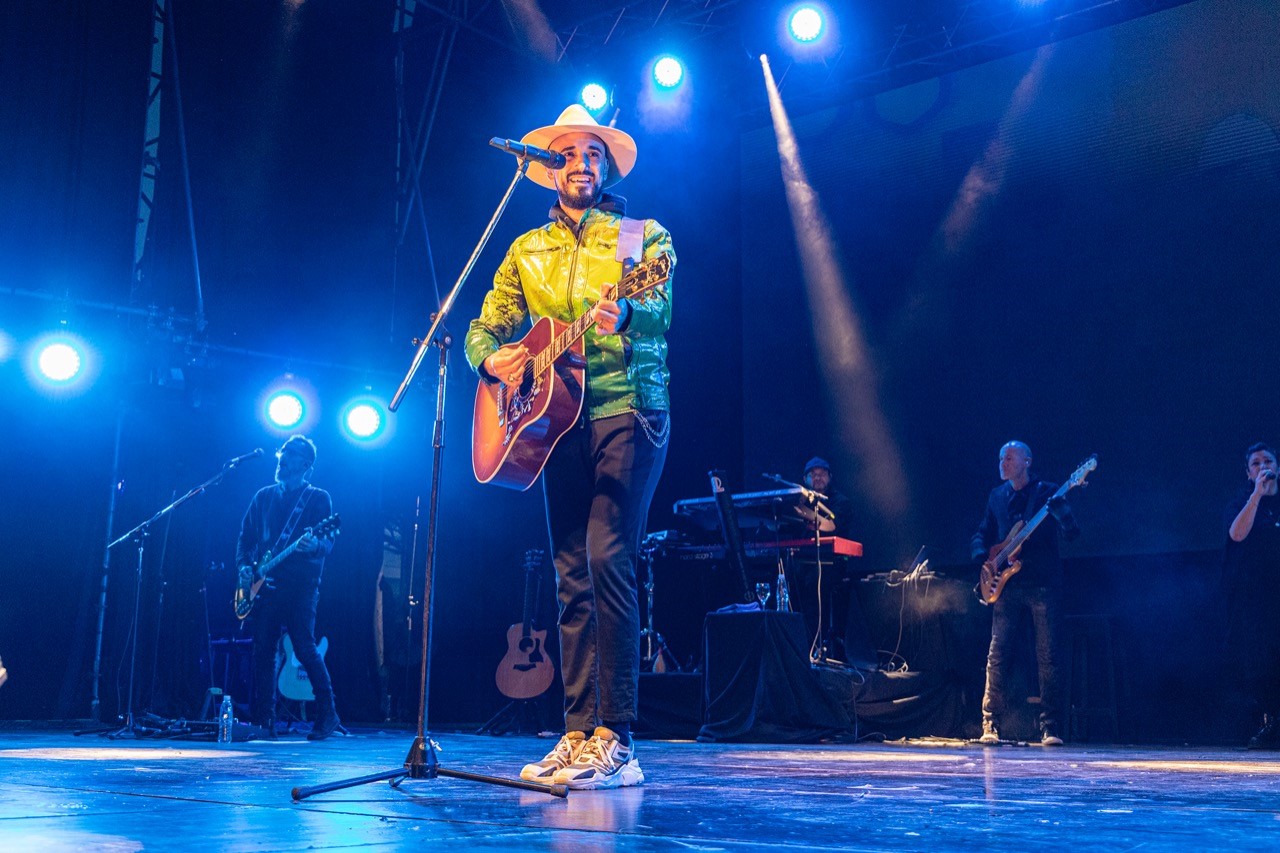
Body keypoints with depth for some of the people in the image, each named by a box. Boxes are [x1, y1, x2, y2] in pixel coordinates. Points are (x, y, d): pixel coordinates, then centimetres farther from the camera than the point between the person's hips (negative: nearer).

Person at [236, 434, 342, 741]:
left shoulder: (318, 498, 3)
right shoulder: (264, 496, 16)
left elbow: (328, 541, -7)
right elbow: (245, 537, 18)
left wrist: (315, 545, -30)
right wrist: (245, 566, 1)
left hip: (301, 585, -5)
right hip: (266, 585, 5)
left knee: (305, 649, -10)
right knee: (263, 651, 3)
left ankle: (327, 715, 0)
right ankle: (265, 721, 9)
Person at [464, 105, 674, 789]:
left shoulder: (644, 235, 6)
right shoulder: (528, 250, 18)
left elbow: (659, 310, -13)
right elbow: (484, 327, 16)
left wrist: (626, 314, -37)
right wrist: (491, 359, -8)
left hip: (628, 410, -4)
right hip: (559, 417, 5)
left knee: (607, 560, -16)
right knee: (571, 575, 3)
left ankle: (616, 743, -13)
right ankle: (578, 734, 7)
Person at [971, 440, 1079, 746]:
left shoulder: (1047, 492, 1)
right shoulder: (997, 496, 14)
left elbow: (1072, 532, -7)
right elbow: (983, 533, 21)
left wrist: (1060, 511, -27)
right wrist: (981, 551, 0)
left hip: (1043, 585, -3)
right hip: (1007, 584, 3)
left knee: (1048, 658, -4)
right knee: (997, 654, -2)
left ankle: (1049, 729, 3)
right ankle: (990, 725, 3)